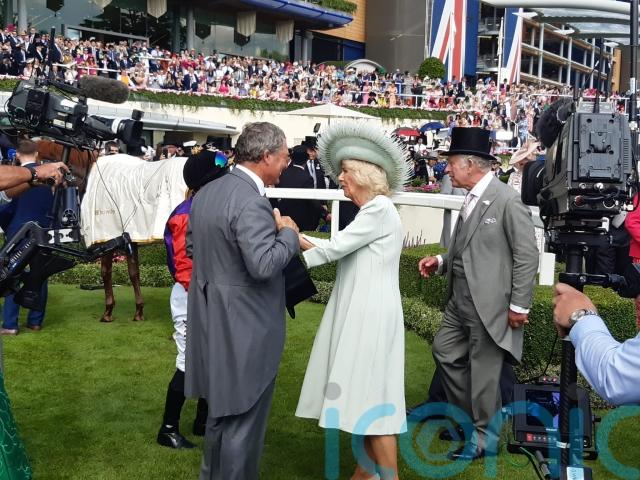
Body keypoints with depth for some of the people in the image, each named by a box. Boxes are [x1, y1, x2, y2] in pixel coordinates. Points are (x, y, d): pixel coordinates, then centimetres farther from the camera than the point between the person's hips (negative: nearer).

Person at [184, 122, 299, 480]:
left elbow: (193, 243, 19)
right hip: (245, 328, -10)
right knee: (243, 420, 4)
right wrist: (288, 233, -13)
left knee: (223, 409, 25)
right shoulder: (252, 202, -23)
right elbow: (264, 265, -31)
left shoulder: (206, 193, 7)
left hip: (214, 320, 10)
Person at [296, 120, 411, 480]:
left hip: (371, 315, -10)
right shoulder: (372, 210, 16)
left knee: (372, 397, -4)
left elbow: (335, 249, -16)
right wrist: (301, 239, 12)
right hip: (360, 313, 10)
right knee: (364, 396, 15)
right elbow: (341, 248, 15)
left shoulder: (380, 209, -15)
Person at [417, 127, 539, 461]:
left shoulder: (507, 200, -16)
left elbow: (527, 256, -15)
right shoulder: (471, 199, 9)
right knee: (444, 352, 17)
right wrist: (441, 262, 2)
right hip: (460, 300, 9)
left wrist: (519, 305, -15)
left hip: (489, 303, -9)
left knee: (483, 370, 4)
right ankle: (468, 417, 35)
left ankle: (484, 438, 22)